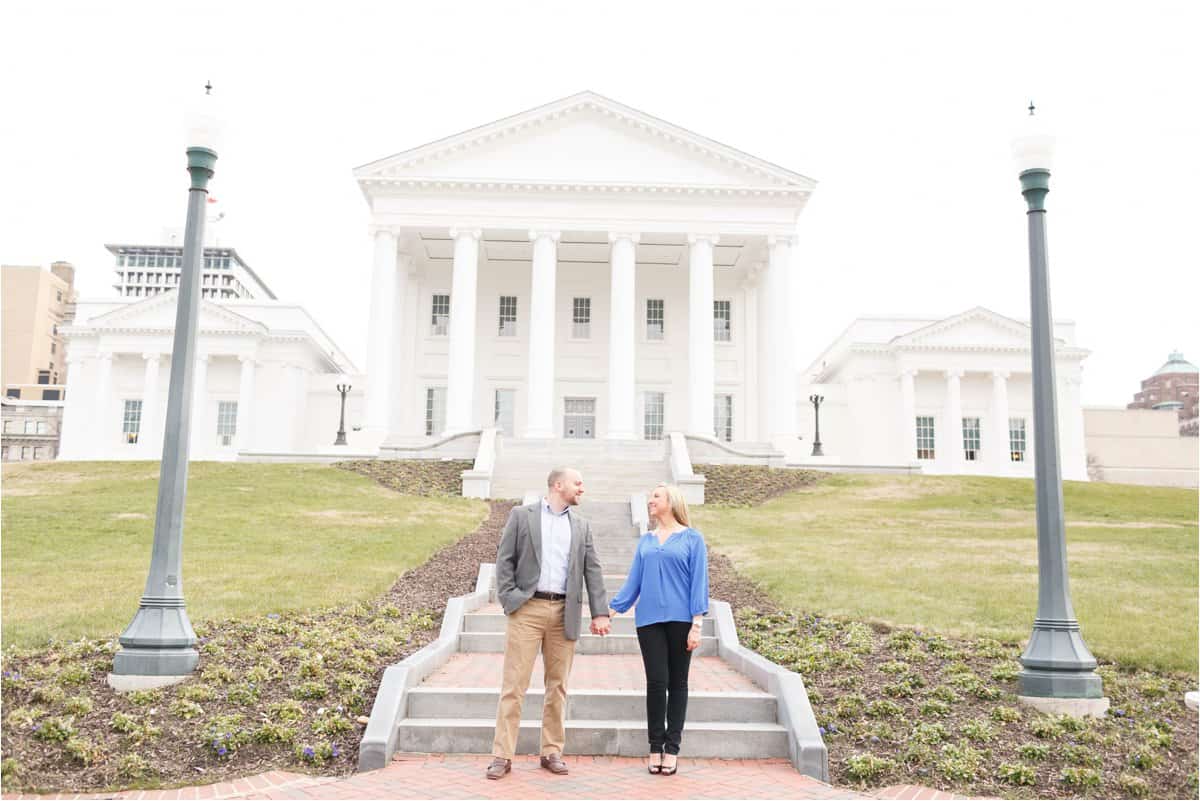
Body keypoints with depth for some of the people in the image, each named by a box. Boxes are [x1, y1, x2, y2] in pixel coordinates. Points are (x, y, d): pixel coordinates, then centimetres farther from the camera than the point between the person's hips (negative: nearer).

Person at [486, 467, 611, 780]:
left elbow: (593, 570, 8)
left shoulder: (581, 526, 14)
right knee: (514, 684, -3)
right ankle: (502, 755, 1)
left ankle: (552, 752, 18)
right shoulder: (521, 515, 4)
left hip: (564, 613, 4)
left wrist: (600, 612, -1)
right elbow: (505, 559, 1)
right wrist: (508, 599, -8)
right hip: (527, 608, -3)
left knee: (557, 685, 8)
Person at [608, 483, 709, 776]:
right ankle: (656, 747, 9)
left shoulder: (691, 538, 4)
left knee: (677, 682, 4)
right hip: (649, 619, 2)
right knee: (656, 681, -3)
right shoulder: (645, 541, 14)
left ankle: (672, 749, 11)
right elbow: (633, 580, 14)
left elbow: (699, 581, -1)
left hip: (680, 619, -2)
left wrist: (697, 623, -8)